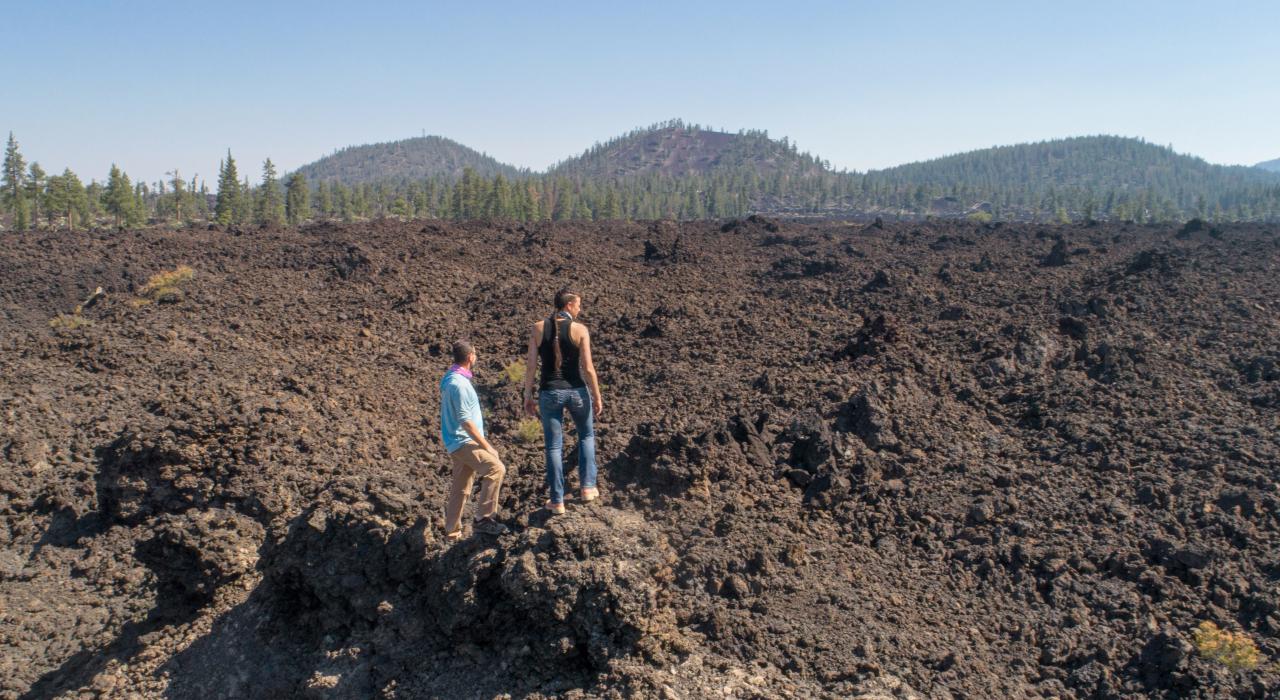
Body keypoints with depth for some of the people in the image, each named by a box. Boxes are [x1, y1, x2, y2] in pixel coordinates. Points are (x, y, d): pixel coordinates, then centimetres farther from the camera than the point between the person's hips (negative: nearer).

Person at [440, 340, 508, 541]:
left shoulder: (449, 378, 11)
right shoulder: (459, 383, -21)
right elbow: (466, 421, -23)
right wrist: (486, 445, -17)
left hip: (457, 442, 10)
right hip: (464, 441, -10)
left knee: (460, 488, 13)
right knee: (496, 468, -14)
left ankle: (452, 531, 20)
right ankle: (483, 518, -10)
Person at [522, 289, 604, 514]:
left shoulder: (538, 328, -2)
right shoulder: (580, 330, -8)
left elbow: (531, 365, -3)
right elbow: (588, 368, -9)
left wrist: (528, 396, 5)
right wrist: (597, 397, 1)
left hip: (549, 392, 1)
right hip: (577, 390, -1)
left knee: (553, 446, 10)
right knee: (587, 436, 25)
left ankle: (557, 501, 15)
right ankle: (587, 487, 23)